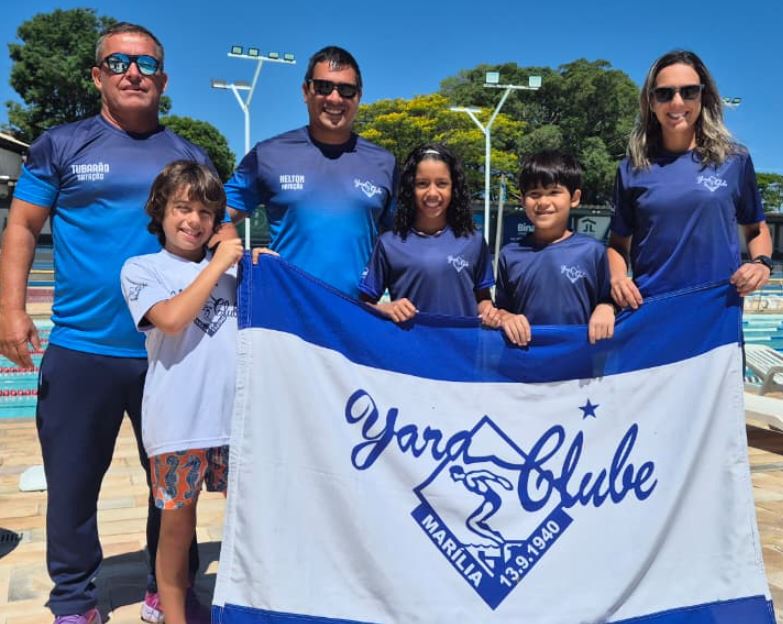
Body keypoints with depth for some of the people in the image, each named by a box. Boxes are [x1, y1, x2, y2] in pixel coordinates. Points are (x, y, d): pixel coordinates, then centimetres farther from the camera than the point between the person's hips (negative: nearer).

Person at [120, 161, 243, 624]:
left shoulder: (230, 268, 11)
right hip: (179, 423, -3)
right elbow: (172, 318, -15)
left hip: (237, 415, 3)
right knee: (178, 522, 8)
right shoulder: (142, 269, 3)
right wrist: (218, 265, -9)